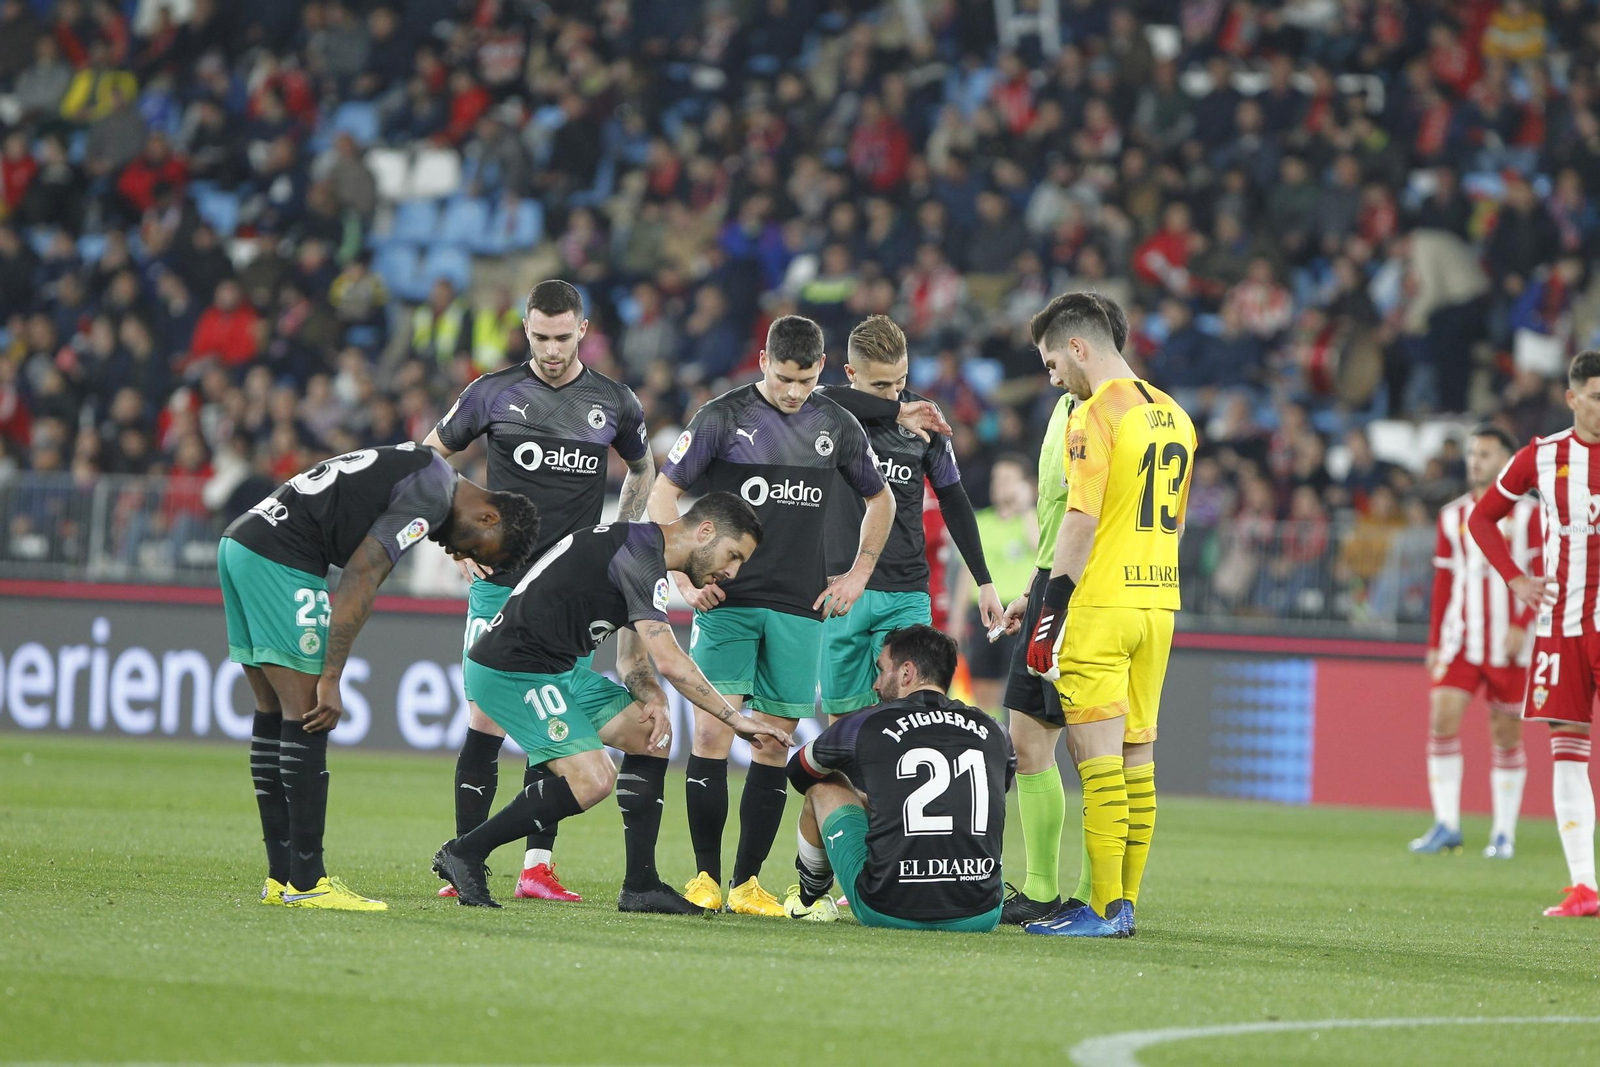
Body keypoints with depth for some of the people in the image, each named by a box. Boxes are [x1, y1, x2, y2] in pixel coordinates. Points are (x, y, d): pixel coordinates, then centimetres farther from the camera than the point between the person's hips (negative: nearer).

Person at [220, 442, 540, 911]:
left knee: (274, 715, 11)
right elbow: (358, 583, -17)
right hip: (277, 555, -11)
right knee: (306, 718, -8)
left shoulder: (429, 472, 19)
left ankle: (281, 879, 13)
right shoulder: (430, 497, -12)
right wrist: (330, 679, -17)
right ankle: (305, 882, -8)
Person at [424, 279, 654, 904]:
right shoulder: (494, 394, 1)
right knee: (487, 720, -5)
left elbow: (643, 471, 25)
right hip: (499, 581, -2)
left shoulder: (614, 403, 6)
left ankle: (537, 865, 2)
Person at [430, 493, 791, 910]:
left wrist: (653, 701, -6)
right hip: (511, 670, -11)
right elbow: (669, 661, -25)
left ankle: (640, 885, 7)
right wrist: (735, 718, -19)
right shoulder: (639, 554, -18)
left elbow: (631, 659, 16)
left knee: (651, 733, 7)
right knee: (593, 780, -19)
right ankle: (464, 853, -7)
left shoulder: (641, 551, 15)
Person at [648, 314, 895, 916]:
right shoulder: (723, 417, -2)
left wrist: (857, 575, 15)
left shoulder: (836, 426, 8)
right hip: (726, 600, -3)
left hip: (799, 609, 3)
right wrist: (684, 578, -5)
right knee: (712, 731, -10)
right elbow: (663, 494, 2)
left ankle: (748, 881, 7)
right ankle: (706, 876, -3)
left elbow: (880, 500, 23)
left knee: (774, 743, 2)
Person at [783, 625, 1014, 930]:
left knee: (824, 785, 21)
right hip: (978, 917, 2)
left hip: (888, 913, -2)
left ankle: (809, 899, 42)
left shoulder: (866, 726, 2)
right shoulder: (993, 733, 9)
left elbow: (799, 772, 25)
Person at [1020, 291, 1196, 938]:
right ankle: (1125, 902, 13)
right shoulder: (1174, 417, 15)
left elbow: (1081, 521, -17)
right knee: (1136, 759, 11)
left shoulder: (1097, 414, -11)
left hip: (1102, 606, -8)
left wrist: (1051, 611, -15)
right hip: (1159, 604, 8)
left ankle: (1104, 909, -7)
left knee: (1098, 758, -6)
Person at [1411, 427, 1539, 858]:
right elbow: (1443, 582, 15)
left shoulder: (1526, 514, 0)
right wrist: (1434, 641, 11)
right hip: (1460, 640, 3)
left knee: (1506, 735, 1)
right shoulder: (1452, 516, 11)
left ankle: (1504, 833, 9)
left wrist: (1521, 625, -16)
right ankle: (1446, 825, -10)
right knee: (1442, 719, -12)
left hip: (1508, 644, -3)